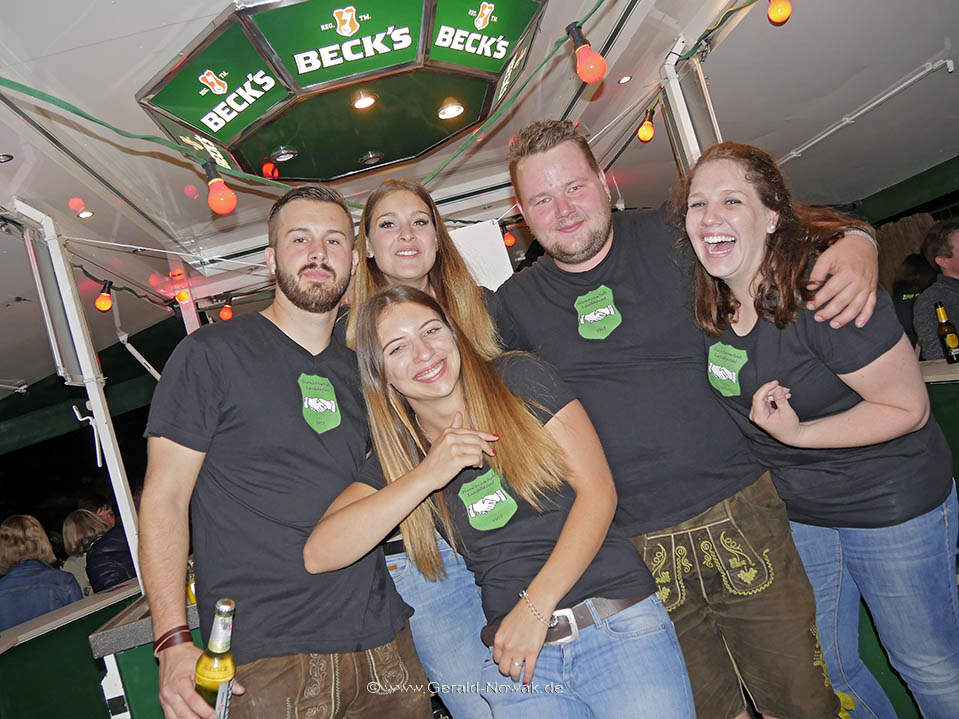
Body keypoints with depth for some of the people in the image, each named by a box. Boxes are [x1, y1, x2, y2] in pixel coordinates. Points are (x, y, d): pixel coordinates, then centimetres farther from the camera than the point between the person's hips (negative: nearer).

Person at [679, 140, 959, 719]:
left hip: (892, 503, -5)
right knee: (824, 669, 19)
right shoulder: (706, 305, -8)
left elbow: (908, 407, -20)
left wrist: (797, 434, -26)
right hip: (795, 512, 5)